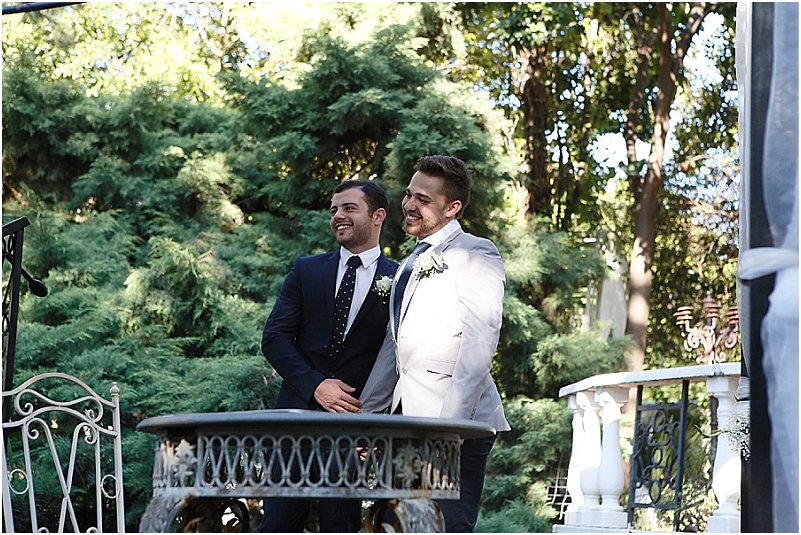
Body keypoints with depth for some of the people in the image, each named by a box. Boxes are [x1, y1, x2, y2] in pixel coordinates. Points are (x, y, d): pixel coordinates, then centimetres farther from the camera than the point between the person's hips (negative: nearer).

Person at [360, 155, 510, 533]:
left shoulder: (474, 254, -2)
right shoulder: (411, 264, 24)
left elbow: (479, 346, -12)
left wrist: (451, 422, -20)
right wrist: (365, 416, 22)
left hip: (456, 421, -8)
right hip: (408, 417, 8)